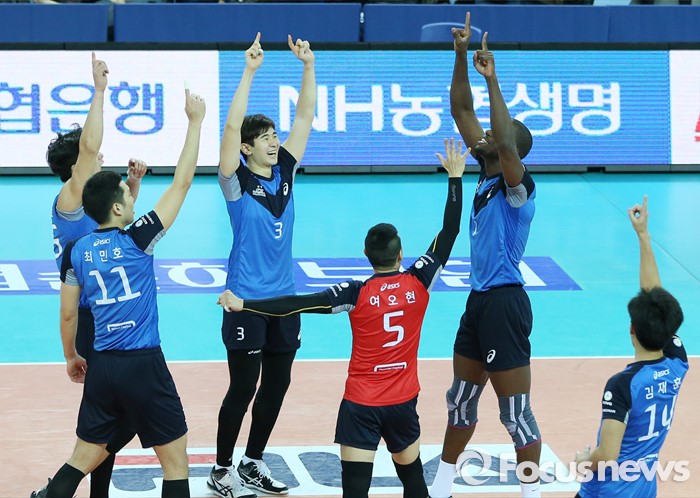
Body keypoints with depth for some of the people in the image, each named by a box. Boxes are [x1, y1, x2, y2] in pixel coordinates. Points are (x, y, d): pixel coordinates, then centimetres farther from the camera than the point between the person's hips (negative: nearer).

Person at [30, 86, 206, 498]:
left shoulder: (77, 252, 3)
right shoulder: (136, 240, -9)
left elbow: (68, 314, 9)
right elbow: (182, 183, -7)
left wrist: (71, 357, 26)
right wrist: (195, 122, -1)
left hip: (102, 368, 5)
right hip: (144, 366, -5)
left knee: (85, 458, 15)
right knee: (176, 459, 5)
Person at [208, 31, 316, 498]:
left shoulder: (285, 172, 4)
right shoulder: (237, 181, -10)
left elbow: (305, 116, 3)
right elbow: (231, 129, -23)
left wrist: (309, 66, -6)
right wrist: (250, 72, -28)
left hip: (284, 298, 6)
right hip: (246, 301, -6)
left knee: (276, 385, 11)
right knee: (243, 388, -1)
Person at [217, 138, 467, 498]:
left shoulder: (356, 294, -10)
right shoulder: (419, 283, -5)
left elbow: (299, 303, -15)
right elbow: (449, 233, 1)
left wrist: (244, 305, -12)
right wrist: (455, 177, 8)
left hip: (361, 404, -3)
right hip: (403, 402, 3)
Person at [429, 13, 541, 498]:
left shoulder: (517, 185, -15)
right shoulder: (487, 176, 7)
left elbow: (506, 141, -36)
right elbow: (461, 111, 8)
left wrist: (493, 80, -34)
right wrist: (462, 55, -2)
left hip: (504, 304, -9)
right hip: (479, 300, 9)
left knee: (516, 411, -4)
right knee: (461, 398, 19)